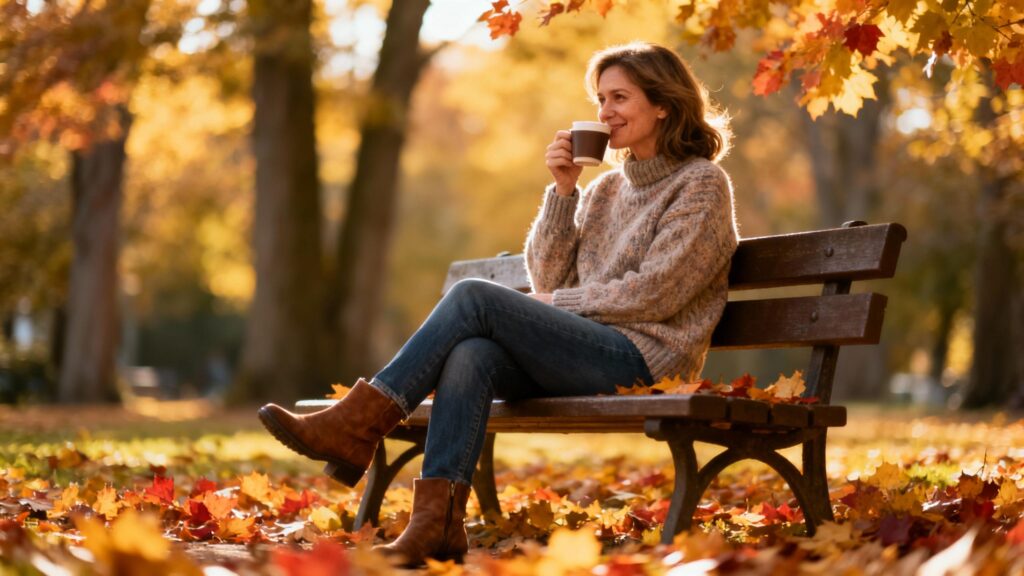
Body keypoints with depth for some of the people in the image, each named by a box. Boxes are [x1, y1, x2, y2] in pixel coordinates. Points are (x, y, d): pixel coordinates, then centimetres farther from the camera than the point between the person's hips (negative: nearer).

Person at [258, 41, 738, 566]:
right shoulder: (606, 188, 22)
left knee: (474, 297, -22)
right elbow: (548, 280, 12)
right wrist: (563, 190, 3)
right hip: (583, 355, 6)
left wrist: (557, 302, -4)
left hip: (645, 361, -6)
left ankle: (359, 425, -21)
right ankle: (437, 522, -36)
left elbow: (653, 296, -9)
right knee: (471, 356, -27)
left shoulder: (702, 183, 1)